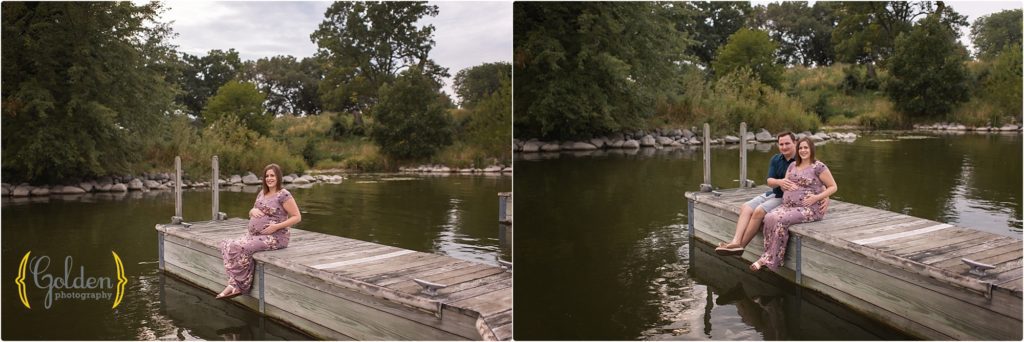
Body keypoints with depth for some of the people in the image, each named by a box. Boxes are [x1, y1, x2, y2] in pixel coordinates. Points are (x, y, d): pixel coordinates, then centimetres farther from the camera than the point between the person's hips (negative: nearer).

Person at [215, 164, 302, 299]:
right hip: (253, 234, 8)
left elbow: (297, 217, -11)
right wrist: (253, 211, -2)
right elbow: (251, 213, 24)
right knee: (227, 245, -12)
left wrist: (276, 226, -18)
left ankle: (241, 285, -10)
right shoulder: (262, 193, 15)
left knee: (240, 248, -26)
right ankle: (234, 284, -17)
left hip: (274, 237, -8)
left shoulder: (283, 195, -9)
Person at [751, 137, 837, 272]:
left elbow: (833, 187, -3)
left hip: (810, 209, -6)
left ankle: (769, 259, -21)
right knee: (769, 217, -23)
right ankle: (770, 257, -22)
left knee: (781, 220, -29)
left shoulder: (818, 167, -5)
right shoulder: (793, 165, 16)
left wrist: (817, 197, -15)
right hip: (789, 205, 6)